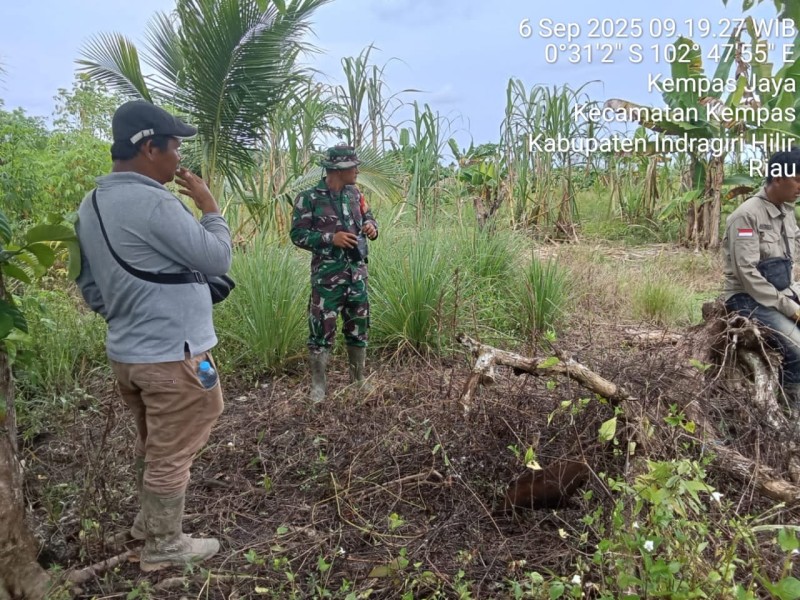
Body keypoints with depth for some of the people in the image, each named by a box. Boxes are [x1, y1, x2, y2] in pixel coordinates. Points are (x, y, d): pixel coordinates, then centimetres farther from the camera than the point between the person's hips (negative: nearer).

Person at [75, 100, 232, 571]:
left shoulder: (91, 206, 7)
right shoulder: (153, 203, -22)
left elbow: (90, 288, 13)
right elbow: (217, 259, -17)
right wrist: (210, 206, -5)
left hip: (126, 353, 9)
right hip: (172, 356, -9)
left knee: (152, 446, 25)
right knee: (172, 455, 8)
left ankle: (149, 520, 42)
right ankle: (163, 545, 25)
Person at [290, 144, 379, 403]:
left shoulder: (354, 193, 7)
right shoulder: (308, 198, -9)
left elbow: (368, 215, 20)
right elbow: (298, 235, -10)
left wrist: (371, 227, -4)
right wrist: (331, 238, -20)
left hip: (357, 272, 6)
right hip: (327, 275, -5)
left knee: (358, 327, 13)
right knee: (322, 330, 0)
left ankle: (358, 379, 29)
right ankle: (318, 384, 15)